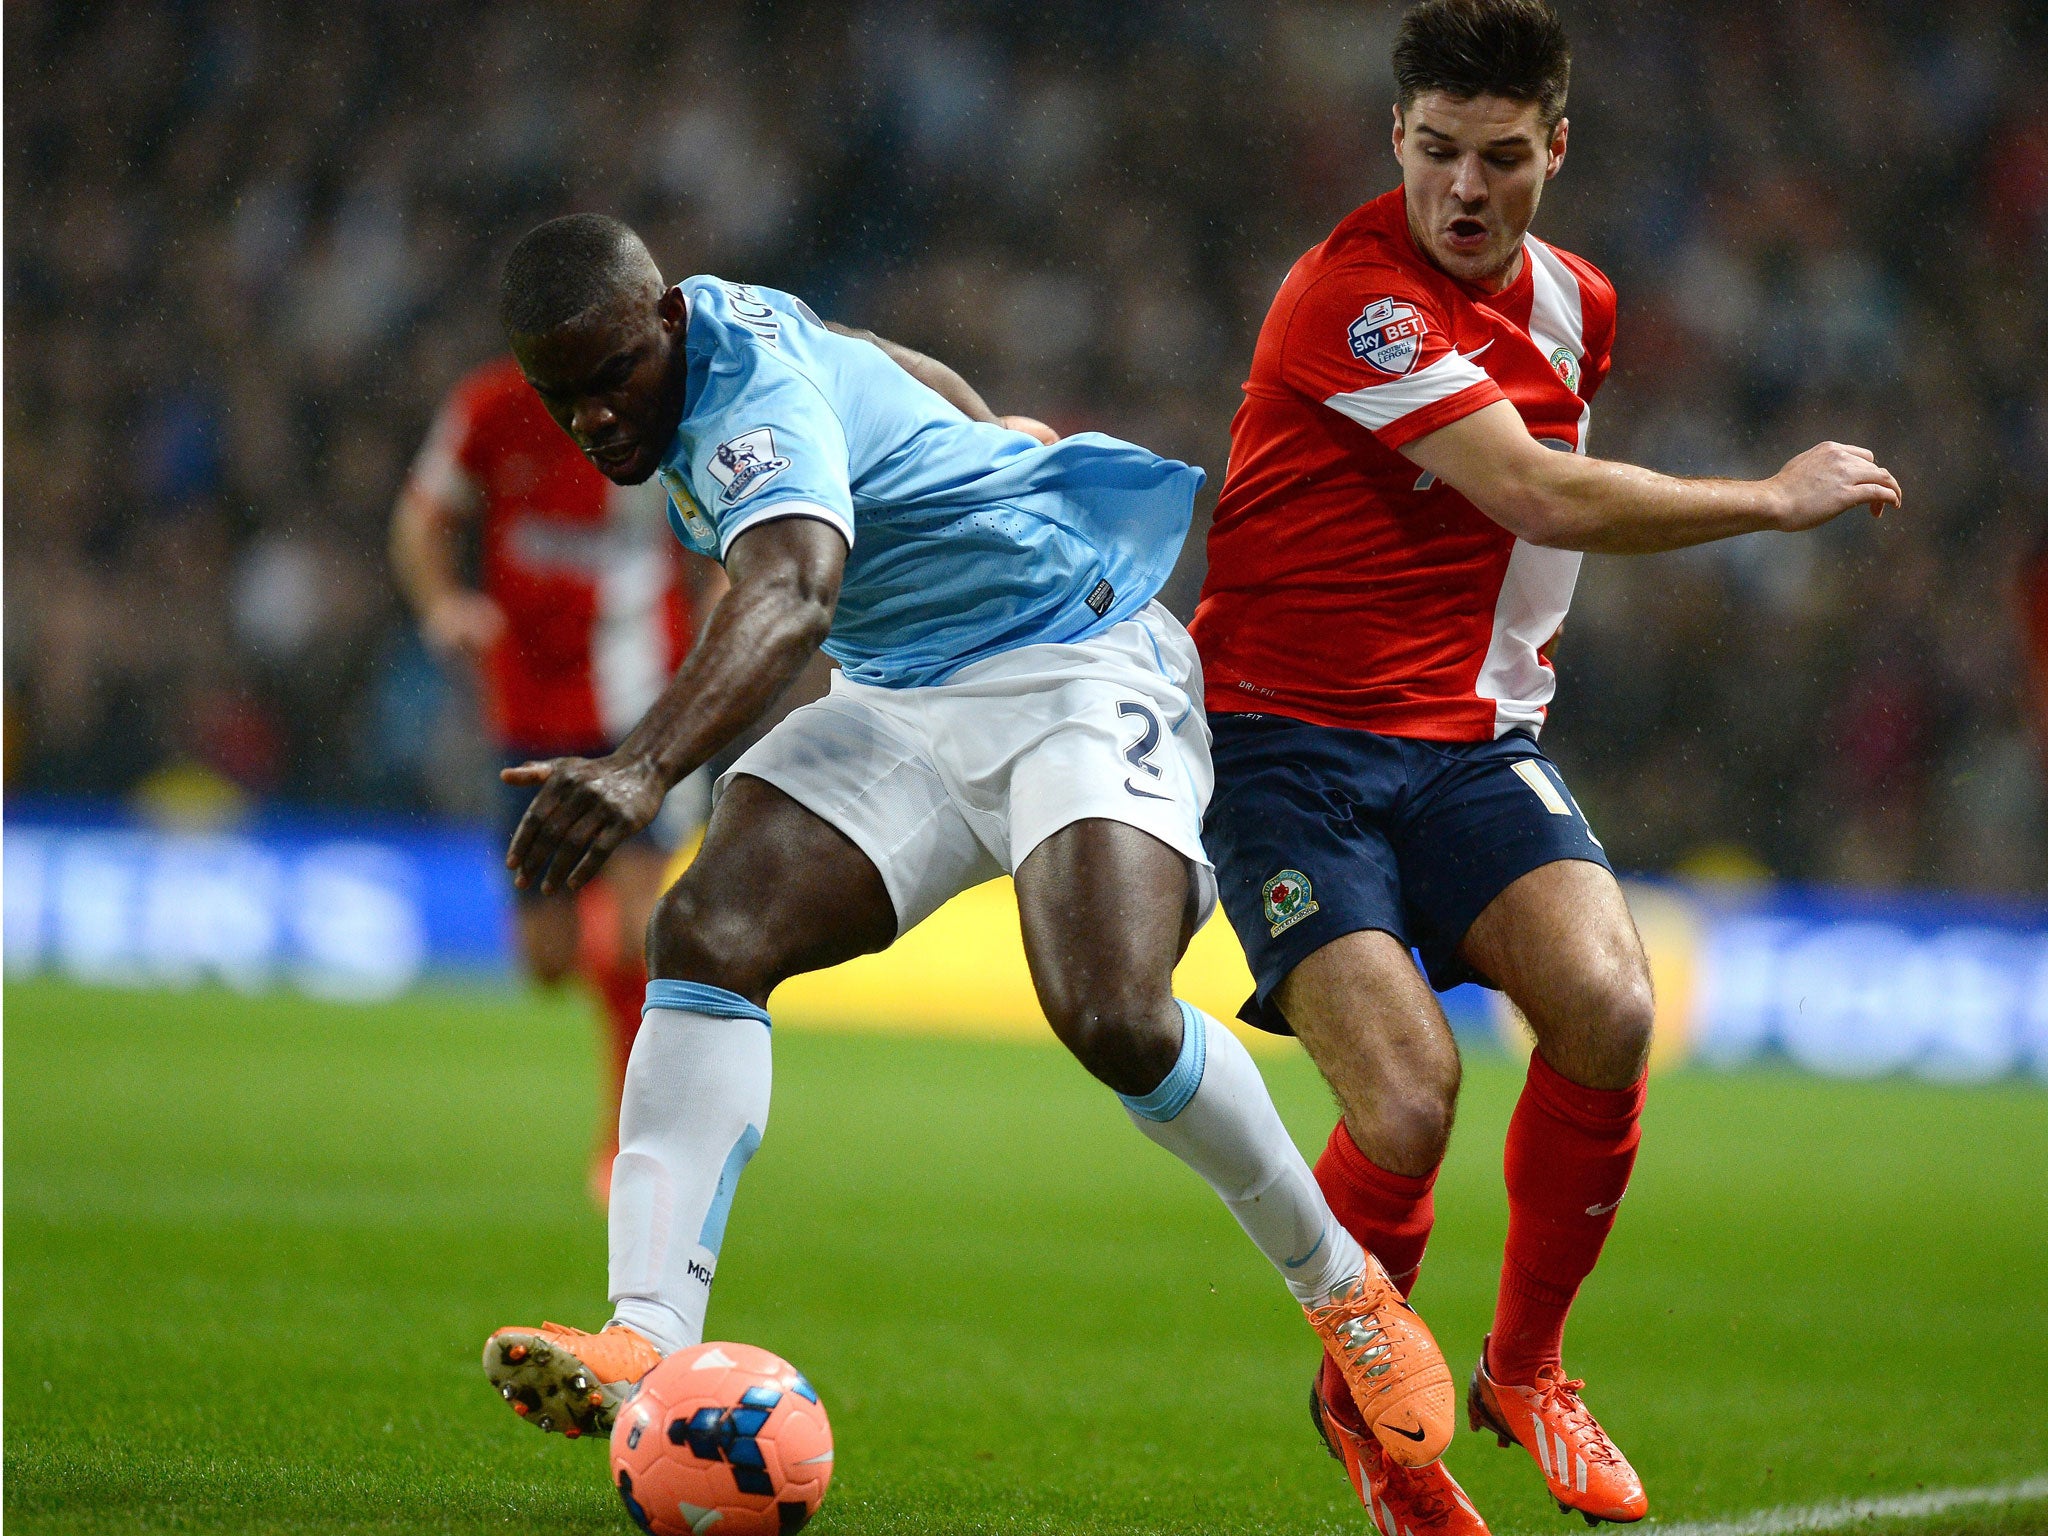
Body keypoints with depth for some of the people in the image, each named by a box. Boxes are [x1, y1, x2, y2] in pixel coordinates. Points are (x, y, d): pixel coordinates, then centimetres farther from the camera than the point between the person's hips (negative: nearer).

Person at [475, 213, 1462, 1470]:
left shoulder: (751, 394, -26)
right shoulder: (733, 324, 3)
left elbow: (789, 597, -47)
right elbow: (904, 374, 23)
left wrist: (645, 767, -62)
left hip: (1082, 669, -9)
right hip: (900, 697, 9)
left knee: (1114, 1020, -29)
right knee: (709, 933, -17)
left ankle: (1342, 1286, -2)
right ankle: (647, 1344, -28)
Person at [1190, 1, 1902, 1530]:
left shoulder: (1575, 303, 9)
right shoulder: (1352, 295, -17)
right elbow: (1547, 496, -21)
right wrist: (1781, 498, -10)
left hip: (1469, 739, 6)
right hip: (1289, 740, -6)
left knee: (1607, 1013, -22)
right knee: (1409, 1093, -23)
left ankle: (1525, 1366, 3)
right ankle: (1363, 1402, 7)